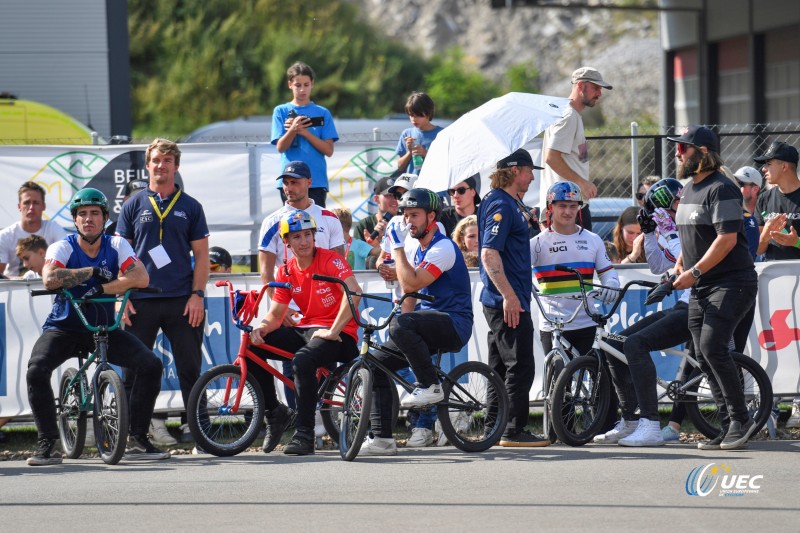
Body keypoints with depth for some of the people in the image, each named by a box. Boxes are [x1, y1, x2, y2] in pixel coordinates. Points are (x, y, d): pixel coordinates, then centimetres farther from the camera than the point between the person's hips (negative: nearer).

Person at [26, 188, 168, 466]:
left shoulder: (116, 246, -1)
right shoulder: (63, 247, -9)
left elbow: (141, 277, -16)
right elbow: (50, 279, -30)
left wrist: (102, 288, -26)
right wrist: (92, 271, -24)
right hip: (64, 328, -3)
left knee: (151, 365, -17)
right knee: (36, 370, -31)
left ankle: (137, 440, -5)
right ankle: (47, 443, -16)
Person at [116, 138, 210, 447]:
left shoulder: (190, 207, 8)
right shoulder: (134, 206, 8)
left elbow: (201, 254, 7)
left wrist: (197, 294, -5)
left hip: (182, 302, 0)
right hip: (141, 302, 0)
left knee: (190, 366, 0)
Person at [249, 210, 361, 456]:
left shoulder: (329, 260, -11)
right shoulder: (286, 272, 7)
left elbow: (353, 292, -26)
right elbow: (275, 315, 7)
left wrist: (332, 332, -27)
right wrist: (260, 329, -17)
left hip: (338, 334, -7)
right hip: (305, 330, 7)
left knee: (303, 360, -36)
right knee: (253, 347, -9)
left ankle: (304, 434, -28)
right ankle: (275, 412, 6)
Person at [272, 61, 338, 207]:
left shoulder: (322, 113, 9)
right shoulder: (281, 111, 8)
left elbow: (328, 150, 2)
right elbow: (280, 147, -1)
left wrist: (304, 132, -9)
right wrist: (293, 130, -20)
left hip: (317, 181, 0)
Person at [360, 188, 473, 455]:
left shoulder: (443, 248, -13)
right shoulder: (418, 250, 17)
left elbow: (411, 284, -23)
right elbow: (409, 291, 25)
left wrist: (397, 247, -17)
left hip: (454, 323, -9)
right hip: (429, 323, 9)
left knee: (402, 325, -36)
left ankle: (431, 386, -20)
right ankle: (381, 438, 0)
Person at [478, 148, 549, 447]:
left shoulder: (502, 202, 17)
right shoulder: (502, 205, -15)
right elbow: (489, 254, -23)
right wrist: (509, 295, -25)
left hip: (501, 301, 11)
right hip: (508, 301, -11)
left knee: (501, 367, 14)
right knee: (520, 367, -8)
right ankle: (514, 431, -7)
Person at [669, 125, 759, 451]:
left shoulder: (721, 189, -14)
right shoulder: (690, 189, 16)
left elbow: (727, 239, -21)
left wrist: (694, 272, -20)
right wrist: (679, 264, 11)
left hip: (732, 282, -10)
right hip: (701, 288, 10)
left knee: (712, 346, -21)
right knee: (703, 355, 4)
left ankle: (740, 419, -12)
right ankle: (728, 428, 8)